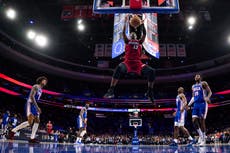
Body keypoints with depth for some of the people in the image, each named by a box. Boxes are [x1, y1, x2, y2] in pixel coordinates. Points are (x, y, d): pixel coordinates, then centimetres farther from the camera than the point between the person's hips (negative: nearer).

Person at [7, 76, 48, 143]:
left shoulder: (40, 90, 21)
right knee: (30, 122, -20)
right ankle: (13, 131, -8)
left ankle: (32, 138, 2)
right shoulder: (36, 86, -8)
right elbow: (31, 96, -20)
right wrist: (37, 107, -25)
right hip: (30, 104, -10)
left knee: (37, 121, 1)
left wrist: (37, 108, 20)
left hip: (34, 105, 10)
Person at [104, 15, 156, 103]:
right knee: (119, 67, -36)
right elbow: (123, 33, 10)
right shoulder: (127, 41, 22)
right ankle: (111, 91, -37)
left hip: (138, 63, 3)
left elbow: (144, 34, 18)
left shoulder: (139, 42, 26)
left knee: (151, 71, -18)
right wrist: (126, 22, 9)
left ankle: (149, 92, 1)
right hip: (128, 62, -3)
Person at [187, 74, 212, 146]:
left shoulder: (203, 83, 1)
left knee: (201, 121, -7)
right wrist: (189, 104, 15)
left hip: (203, 103, -6)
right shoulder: (193, 86, 20)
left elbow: (210, 92, -6)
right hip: (196, 104, 6)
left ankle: (203, 139, 2)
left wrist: (207, 97, -27)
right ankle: (200, 135, 12)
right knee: (194, 120, -3)